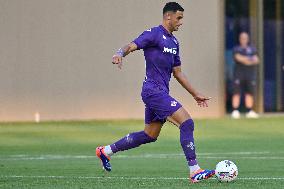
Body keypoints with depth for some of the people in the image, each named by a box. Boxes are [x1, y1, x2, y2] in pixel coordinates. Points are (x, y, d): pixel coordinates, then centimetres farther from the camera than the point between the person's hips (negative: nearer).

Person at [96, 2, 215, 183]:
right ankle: (195, 171, -14)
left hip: (160, 92, 10)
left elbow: (177, 73, 24)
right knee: (187, 123, -15)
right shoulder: (154, 34, -8)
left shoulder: (174, 42, 18)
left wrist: (196, 94, 24)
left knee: (149, 135, 15)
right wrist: (120, 54, -44)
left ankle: (105, 151, 26)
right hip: (154, 91, -10)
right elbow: (132, 46, -21)